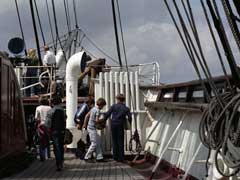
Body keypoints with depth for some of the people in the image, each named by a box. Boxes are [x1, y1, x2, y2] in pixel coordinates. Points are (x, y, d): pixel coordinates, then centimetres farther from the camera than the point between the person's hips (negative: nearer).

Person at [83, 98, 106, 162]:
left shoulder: (93, 108, 12)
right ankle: (87, 157, 0)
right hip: (92, 128, -10)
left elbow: (87, 116, 17)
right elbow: (97, 120, -22)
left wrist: (85, 124, 22)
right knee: (94, 143, -3)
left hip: (89, 127, 10)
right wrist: (102, 120, -4)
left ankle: (99, 157, 14)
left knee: (98, 142, 12)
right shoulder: (97, 110, -16)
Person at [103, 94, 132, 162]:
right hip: (120, 126, -1)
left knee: (114, 141, 11)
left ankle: (115, 156, 11)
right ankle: (121, 158, 2)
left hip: (113, 125, 1)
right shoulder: (126, 108, 4)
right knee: (120, 142, 4)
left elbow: (107, 114, -3)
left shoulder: (114, 106, 2)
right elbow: (129, 118, -2)